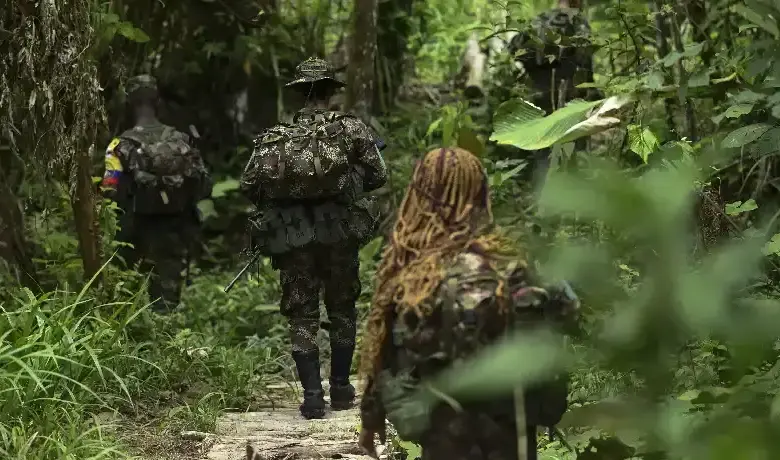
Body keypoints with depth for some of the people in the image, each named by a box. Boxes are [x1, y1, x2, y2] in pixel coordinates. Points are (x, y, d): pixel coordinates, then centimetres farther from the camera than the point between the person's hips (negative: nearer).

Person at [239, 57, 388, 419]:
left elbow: (248, 185, 1)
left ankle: (312, 396, -1)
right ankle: (340, 389, 20)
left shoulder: (275, 136, 5)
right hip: (339, 236, 0)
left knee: (301, 316, 7)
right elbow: (377, 176, 0)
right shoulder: (351, 129, 1)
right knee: (342, 310, 17)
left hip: (292, 240, 0)